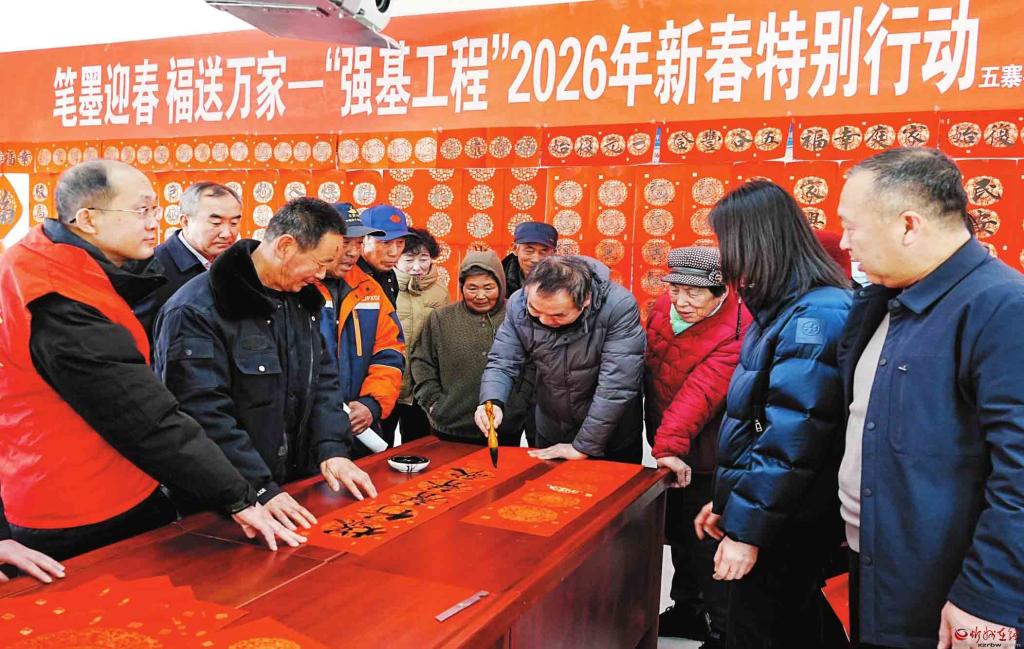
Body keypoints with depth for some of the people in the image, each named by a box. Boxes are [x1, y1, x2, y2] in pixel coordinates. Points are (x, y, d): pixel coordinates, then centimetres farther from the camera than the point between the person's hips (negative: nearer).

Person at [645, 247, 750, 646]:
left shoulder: (735, 332, -24)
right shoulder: (662, 308, -1)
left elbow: (700, 391, -33)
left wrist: (670, 444, -39)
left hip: (705, 458, -8)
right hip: (669, 447, 8)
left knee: (707, 544, 2)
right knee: (679, 534, 22)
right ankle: (687, 610, 41)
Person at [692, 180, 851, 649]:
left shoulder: (813, 317, -22)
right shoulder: (786, 309, 9)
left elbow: (791, 439, -26)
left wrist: (747, 528, -20)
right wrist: (728, 502, 15)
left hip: (784, 527, -9)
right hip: (777, 517, 9)